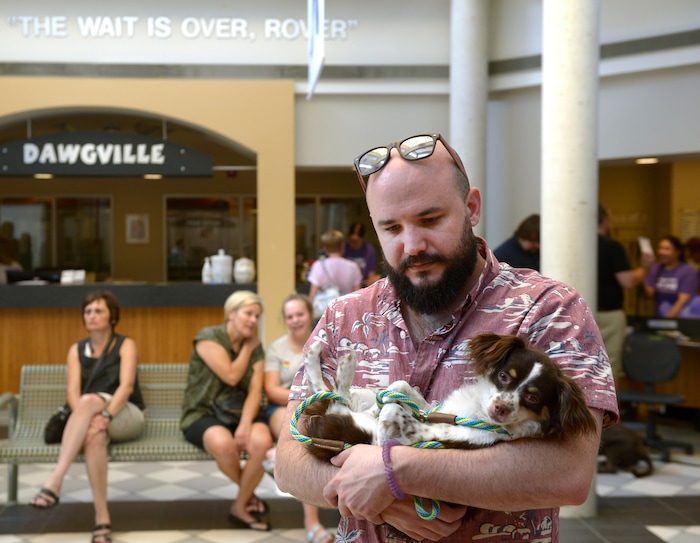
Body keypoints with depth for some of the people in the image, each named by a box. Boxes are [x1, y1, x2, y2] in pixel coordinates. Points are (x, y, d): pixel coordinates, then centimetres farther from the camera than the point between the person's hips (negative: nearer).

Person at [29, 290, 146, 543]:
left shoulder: (126, 345, 4)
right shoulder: (77, 350, 13)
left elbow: (127, 386, -12)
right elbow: (72, 391, -2)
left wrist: (105, 416, -30)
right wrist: (90, 418, -24)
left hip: (126, 416, -2)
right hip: (93, 416, 2)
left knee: (90, 400, -36)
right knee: (94, 435, -37)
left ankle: (54, 482, -46)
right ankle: (102, 517, -39)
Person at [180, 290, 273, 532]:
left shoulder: (256, 348, 8)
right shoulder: (209, 337, -7)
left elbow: (255, 390, -4)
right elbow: (231, 376, -16)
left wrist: (245, 423, -22)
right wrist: (247, 348, -3)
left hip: (240, 411, 4)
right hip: (203, 414, -4)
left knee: (262, 441, -31)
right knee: (224, 443, -38)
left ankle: (240, 506, -5)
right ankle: (249, 493, -3)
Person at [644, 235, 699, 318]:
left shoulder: (689, 271, -6)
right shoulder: (655, 268, 9)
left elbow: (683, 300, -16)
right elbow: (649, 294, 1)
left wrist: (668, 319, -28)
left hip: (680, 316, -4)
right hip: (659, 316, 4)